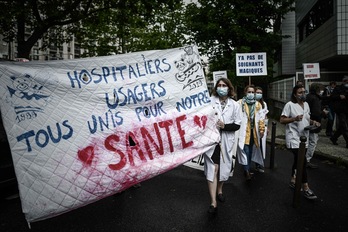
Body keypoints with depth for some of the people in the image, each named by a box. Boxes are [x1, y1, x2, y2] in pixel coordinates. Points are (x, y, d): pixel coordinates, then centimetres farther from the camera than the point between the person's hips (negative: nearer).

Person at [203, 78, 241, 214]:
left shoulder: (234, 105, 2)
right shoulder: (210, 101, -4)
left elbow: (237, 125, 1)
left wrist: (224, 126, -14)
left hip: (226, 140, 3)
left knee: (224, 167, 17)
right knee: (212, 169, -7)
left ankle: (219, 190, 43)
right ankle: (213, 202, 0)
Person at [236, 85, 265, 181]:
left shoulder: (258, 105, 11)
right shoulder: (240, 103, -4)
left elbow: (261, 118, 13)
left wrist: (262, 130, 8)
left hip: (253, 131, 5)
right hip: (244, 131, -5)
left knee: (251, 151, 12)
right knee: (245, 151, -10)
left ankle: (248, 169, 25)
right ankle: (247, 171, -5)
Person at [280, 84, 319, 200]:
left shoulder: (306, 104, 12)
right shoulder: (290, 105, -11)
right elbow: (282, 120, -13)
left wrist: (313, 122, 1)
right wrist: (294, 118, -26)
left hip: (303, 137, 8)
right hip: (293, 138, -8)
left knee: (298, 160, 17)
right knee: (302, 161, -14)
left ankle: (293, 181, 33)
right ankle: (306, 188, -6)